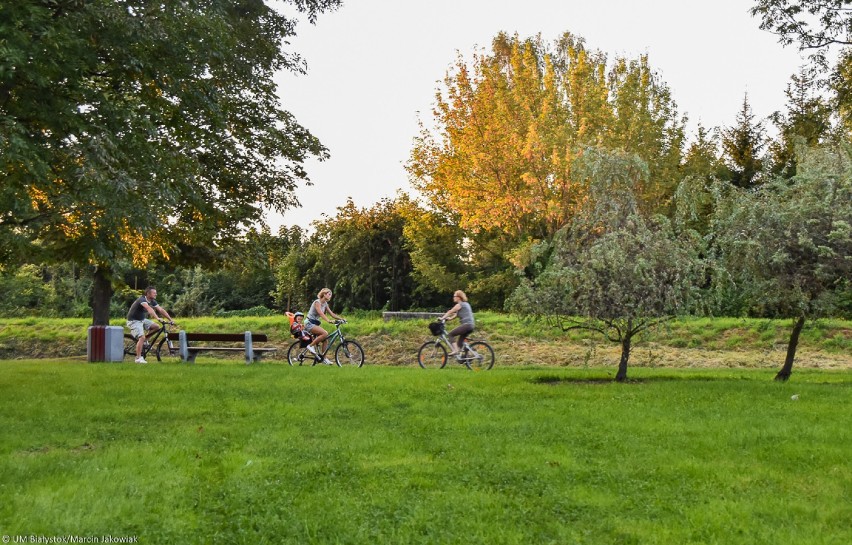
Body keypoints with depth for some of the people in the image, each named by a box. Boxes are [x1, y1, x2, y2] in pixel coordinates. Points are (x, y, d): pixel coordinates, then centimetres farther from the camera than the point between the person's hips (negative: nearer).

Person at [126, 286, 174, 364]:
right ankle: (138, 358, -16)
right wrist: (157, 318, -54)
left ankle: (143, 341, 8)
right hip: (134, 321, -8)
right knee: (142, 337, -23)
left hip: (142, 319, 8)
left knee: (156, 326, -5)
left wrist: (170, 319, -8)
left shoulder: (152, 302, 0)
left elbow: (161, 310, -1)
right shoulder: (142, 300, -25)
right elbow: (149, 309, -42)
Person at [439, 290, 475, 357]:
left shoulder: (460, 305, -7)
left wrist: (442, 318, 2)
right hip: (471, 325, 10)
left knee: (451, 334, -8)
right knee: (460, 341, 13)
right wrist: (450, 318, 19)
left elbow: (450, 312, -4)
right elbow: (456, 314, 25)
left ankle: (455, 350, -19)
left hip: (466, 325, -10)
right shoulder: (465, 304, 20)